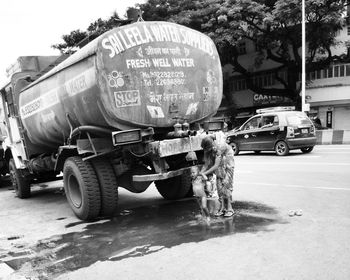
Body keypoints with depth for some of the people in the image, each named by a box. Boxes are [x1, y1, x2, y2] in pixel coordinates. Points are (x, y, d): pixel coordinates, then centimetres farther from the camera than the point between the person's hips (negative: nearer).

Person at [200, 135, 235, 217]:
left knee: (227, 187, -10)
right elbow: (206, 164, -5)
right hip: (219, 170, 6)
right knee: (219, 188, 1)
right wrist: (201, 173, -19)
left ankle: (229, 209, -3)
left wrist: (205, 173, -31)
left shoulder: (219, 148, -31)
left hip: (228, 167, -6)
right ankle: (222, 208, 8)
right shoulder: (207, 151, -10)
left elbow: (216, 166, -32)